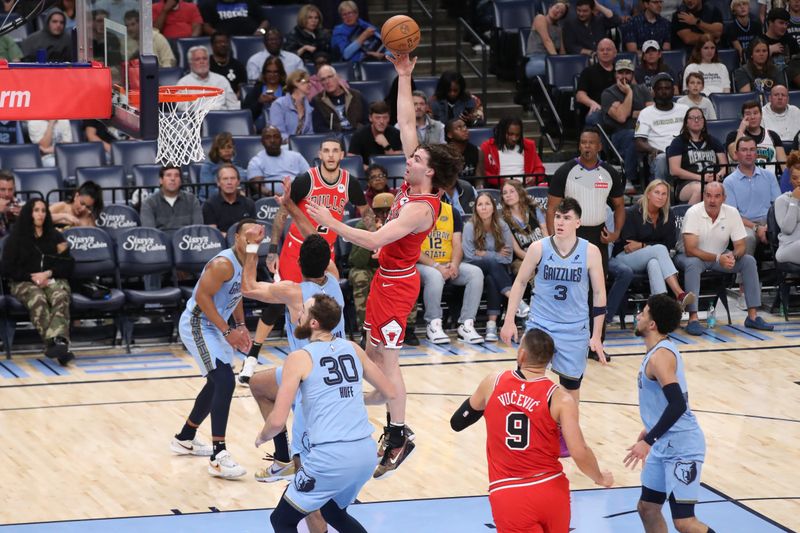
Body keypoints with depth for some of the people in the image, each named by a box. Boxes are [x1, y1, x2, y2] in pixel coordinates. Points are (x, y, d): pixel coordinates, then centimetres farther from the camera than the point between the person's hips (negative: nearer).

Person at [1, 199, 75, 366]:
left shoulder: (55, 236, 20)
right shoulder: (15, 238, 12)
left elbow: (68, 265, 14)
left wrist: (48, 273, -5)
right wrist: (32, 277, -8)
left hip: (53, 280, 2)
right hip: (25, 282, -2)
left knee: (61, 298, -36)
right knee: (38, 300, -39)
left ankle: (59, 340, -61)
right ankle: (57, 345, -59)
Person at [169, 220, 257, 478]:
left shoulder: (248, 263, 5)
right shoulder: (223, 263, -24)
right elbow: (202, 296, -26)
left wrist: (241, 326, 6)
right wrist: (228, 331, -25)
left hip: (214, 326, 10)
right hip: (197, 325, -10)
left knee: (217, 383, 22)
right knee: (225, 382, -21)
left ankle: (185, 438, 41)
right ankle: (218, 458, -24)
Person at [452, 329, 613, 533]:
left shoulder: (492, 383, 1)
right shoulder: (560, 399, -5)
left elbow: (457, 422, 16)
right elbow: (579, 453, -12)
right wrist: (600, 478, 8)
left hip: (508, 497, 0)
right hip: (551, 491, 1)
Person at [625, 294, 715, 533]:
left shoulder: (660, 356, -20)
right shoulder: (662, 349, 10)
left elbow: (678, 405, -29)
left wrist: (649, 440, -28)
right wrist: (651, 430, 30)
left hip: (681, 448, -10)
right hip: (664, 445, 10)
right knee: (647, 508, 15)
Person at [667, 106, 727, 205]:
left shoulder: (713, 142, 28)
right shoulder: (678, 142, 14)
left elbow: (725, 165, 21)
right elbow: (674, 171, 2)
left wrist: (719, 175, -4)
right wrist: (700, 177, -10)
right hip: (687, 184, -3)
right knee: (700, 189, -41)